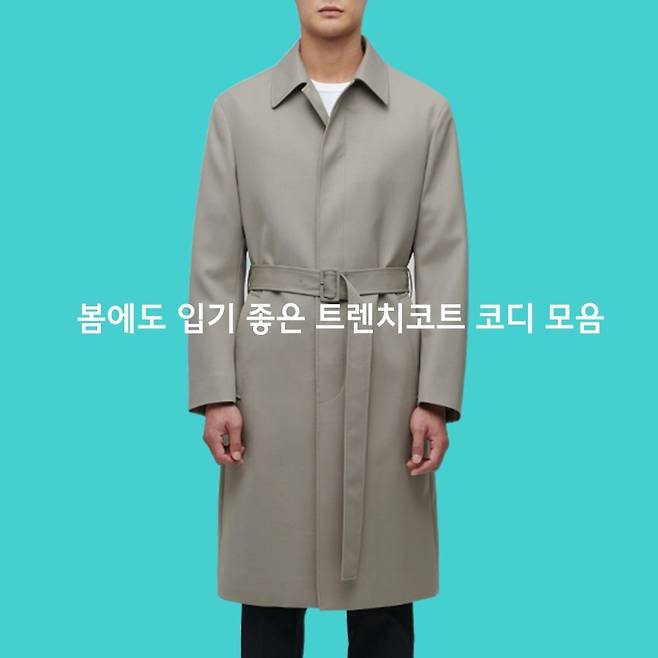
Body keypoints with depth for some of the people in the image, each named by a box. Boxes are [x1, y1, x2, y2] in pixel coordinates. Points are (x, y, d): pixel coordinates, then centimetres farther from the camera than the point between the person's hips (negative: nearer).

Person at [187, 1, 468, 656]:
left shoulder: (426, 111, 2)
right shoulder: (237, 109, 3)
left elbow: (443, 259, -1)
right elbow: (215, 261, 2)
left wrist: (436, 397, -6)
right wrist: (215, 391, -4)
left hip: (383, 372, 0)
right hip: (272, 369, 0)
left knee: (380, 584, 9)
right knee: (270, 583, 8)